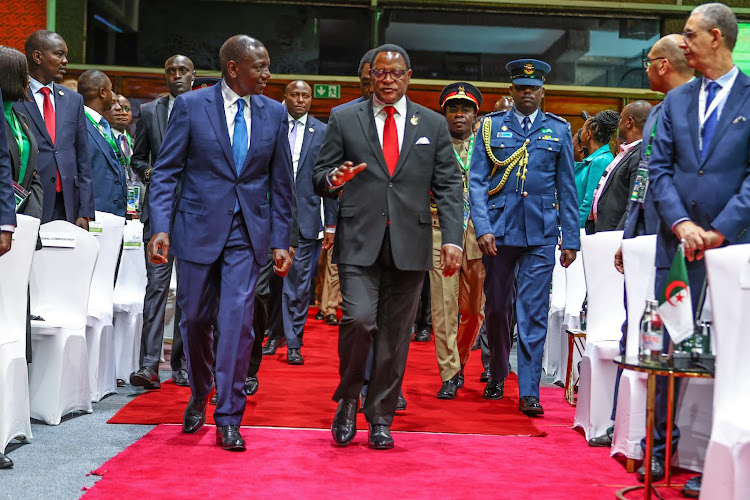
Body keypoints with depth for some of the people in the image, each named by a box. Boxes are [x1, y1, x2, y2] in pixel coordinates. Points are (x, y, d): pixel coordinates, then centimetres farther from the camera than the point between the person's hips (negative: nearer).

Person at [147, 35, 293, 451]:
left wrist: (280, 241, 4)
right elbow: (166, 171, -3)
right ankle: (199, 396, 36)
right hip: (198, 228, -1)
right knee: (195, 320, 10)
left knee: (237, 321, -8)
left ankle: (228, 419, 3)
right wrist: (160, 227, -14)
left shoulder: (274, 113, 5)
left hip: (247, 233, 1)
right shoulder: (190, 105, -3)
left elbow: (280, 182, 8)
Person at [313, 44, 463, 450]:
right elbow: (319, 176, 9)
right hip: (359, 240, -1)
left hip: (409, 244, 2)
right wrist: (335, 178, -16)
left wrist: (452, 239, -5)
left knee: (395, 334, 4)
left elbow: (448, 187, 8)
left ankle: (380, 419, 18)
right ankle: (348, 399, 10)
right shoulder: (344, 119, 9)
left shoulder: (433, 124, 12)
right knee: (359, 319, -16)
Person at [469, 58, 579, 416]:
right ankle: (496, 378, 28)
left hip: (540, 234, 0)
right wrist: (482, 228, -10)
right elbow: (476, 182, 2)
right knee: (496, 308, 10)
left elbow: (567, 188, 10)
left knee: (533, 312, -4)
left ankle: (529, 392, 0)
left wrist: (571, 239, 5)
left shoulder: (559, 130, 10)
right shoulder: (491, 127, 7)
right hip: (498, 231, 0)